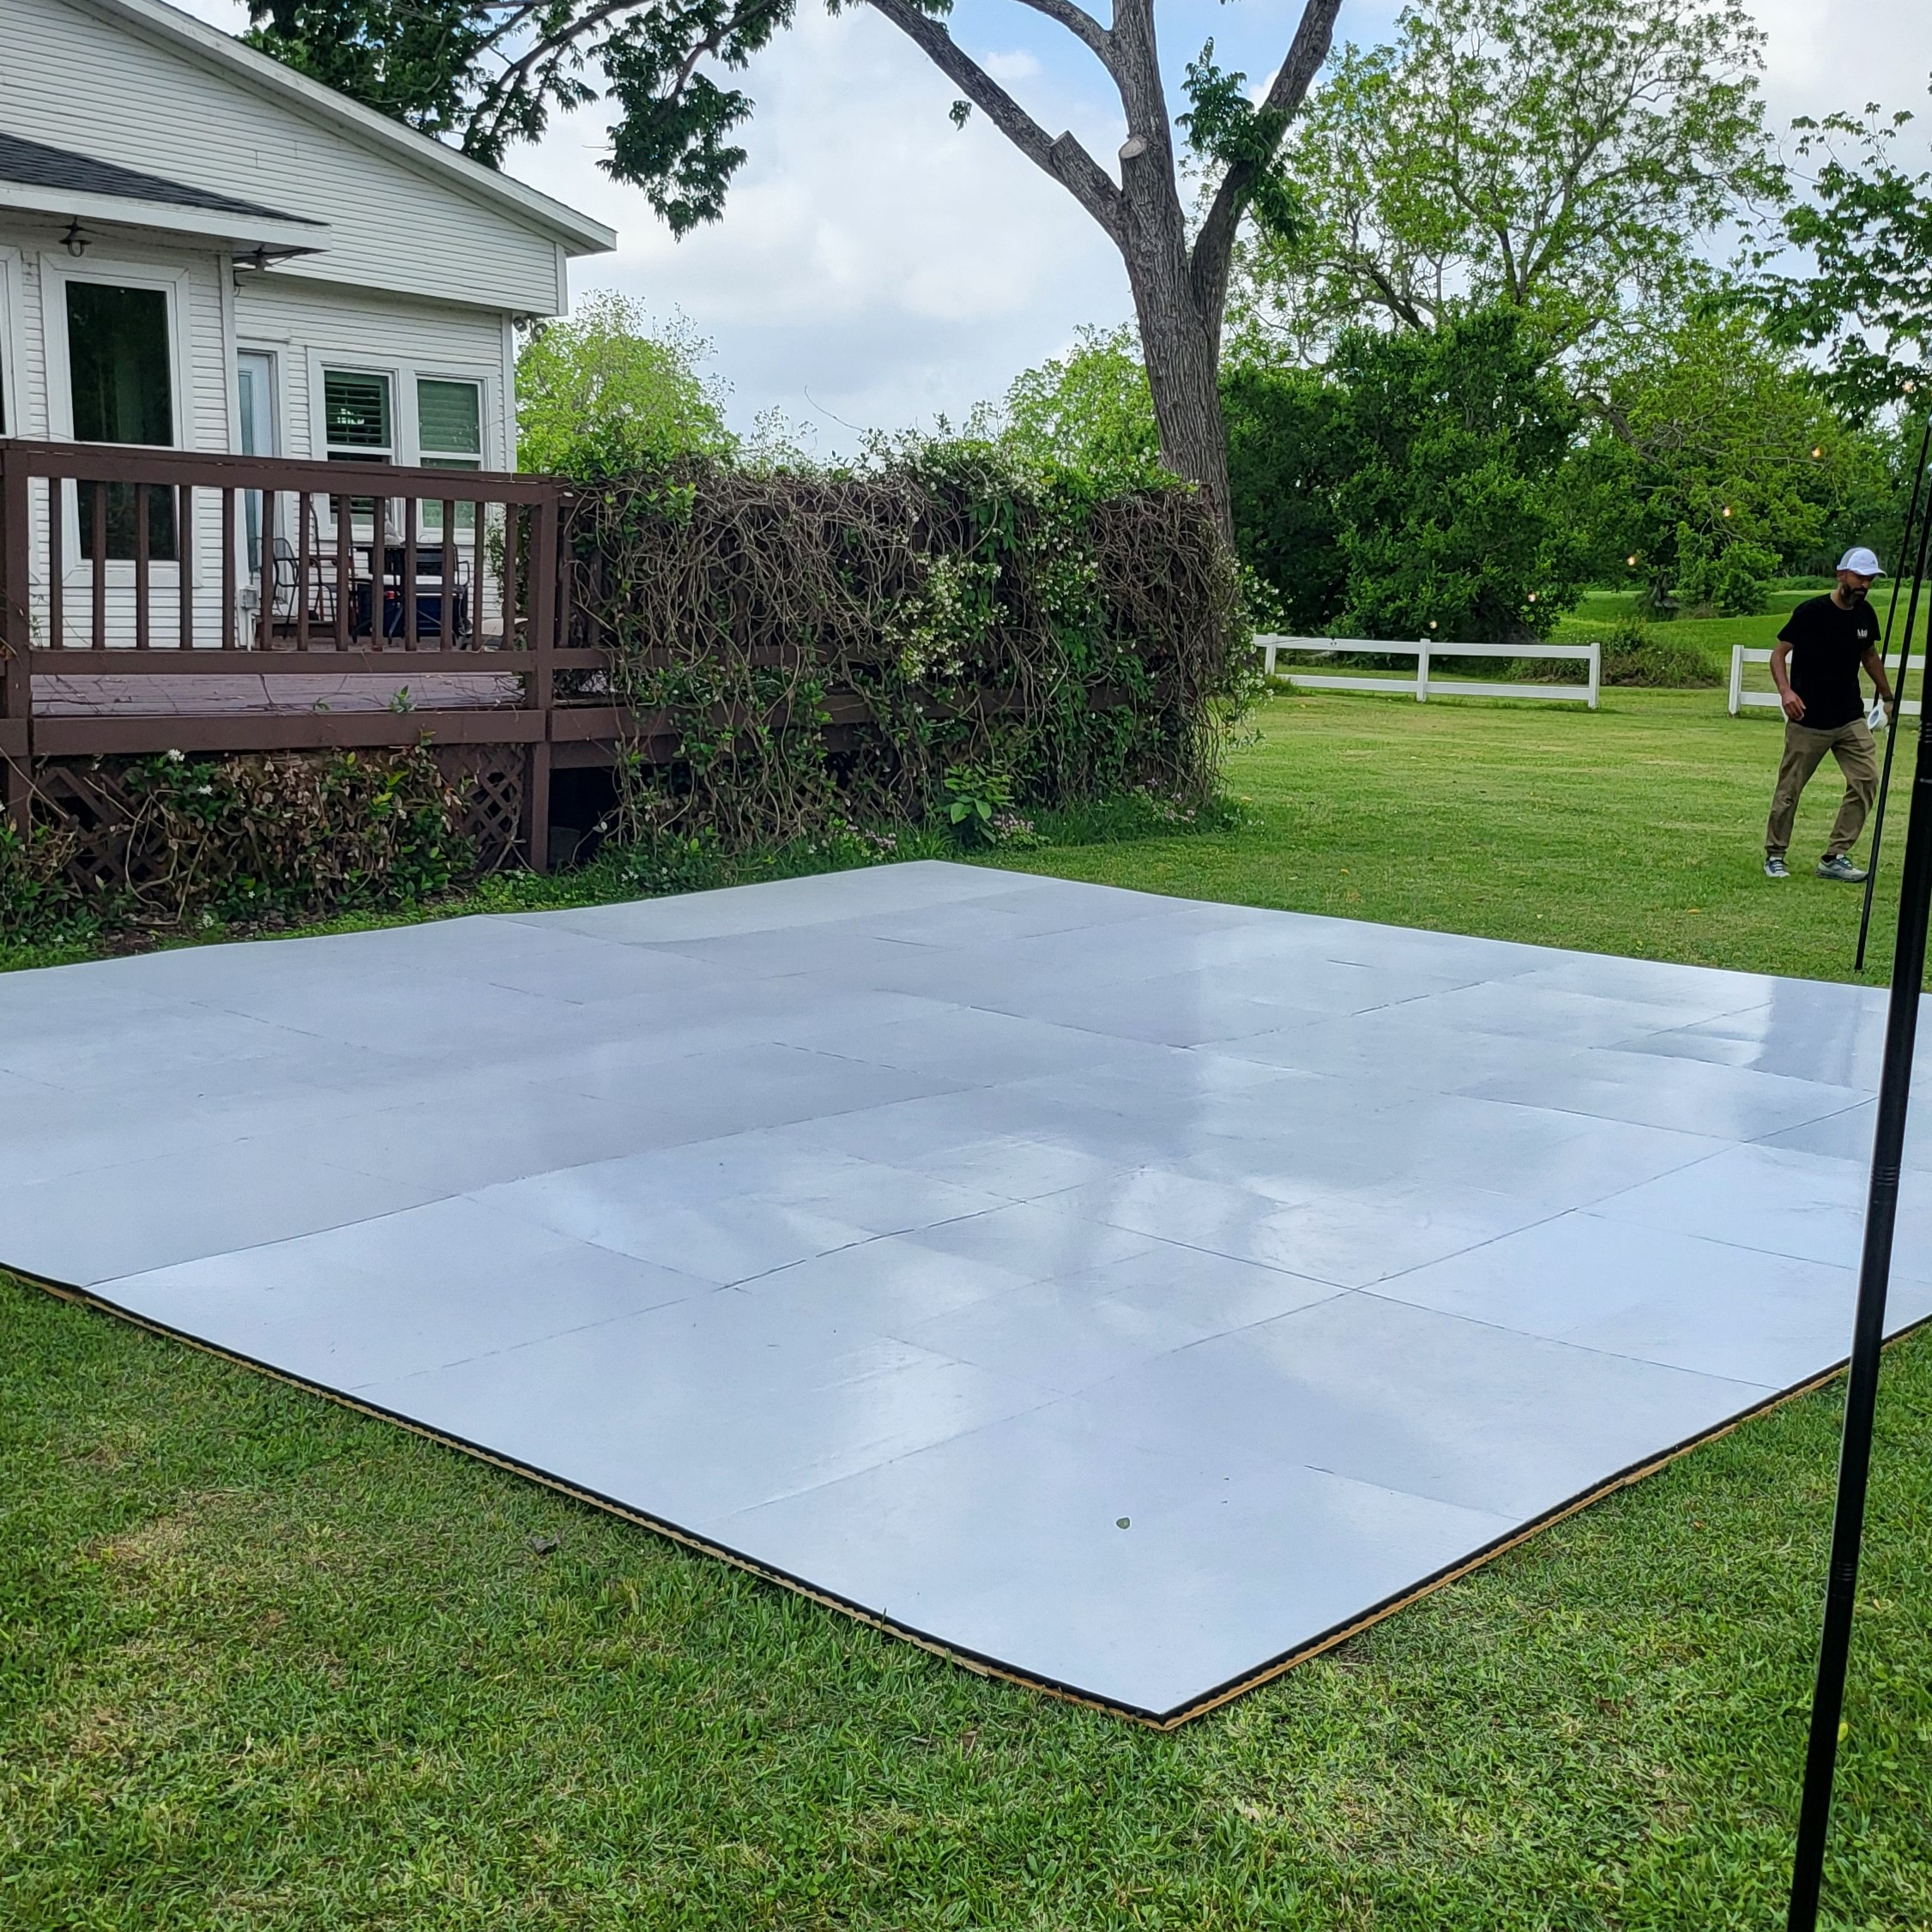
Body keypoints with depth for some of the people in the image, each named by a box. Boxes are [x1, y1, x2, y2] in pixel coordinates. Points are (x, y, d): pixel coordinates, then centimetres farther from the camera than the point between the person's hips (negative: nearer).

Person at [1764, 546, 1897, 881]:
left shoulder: (1865, 614, 5)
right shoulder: (1811, 612, -12)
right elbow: (1778, 655, -8)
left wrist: (1887, 697, 23)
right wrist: (1785, 691, -24)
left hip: (1851, 719, 5)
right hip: (1808, 721, -5)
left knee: (1867, 779, -8)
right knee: (1789, 789, 2)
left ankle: (1835, 857, -2)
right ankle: (1774, 856, 19)